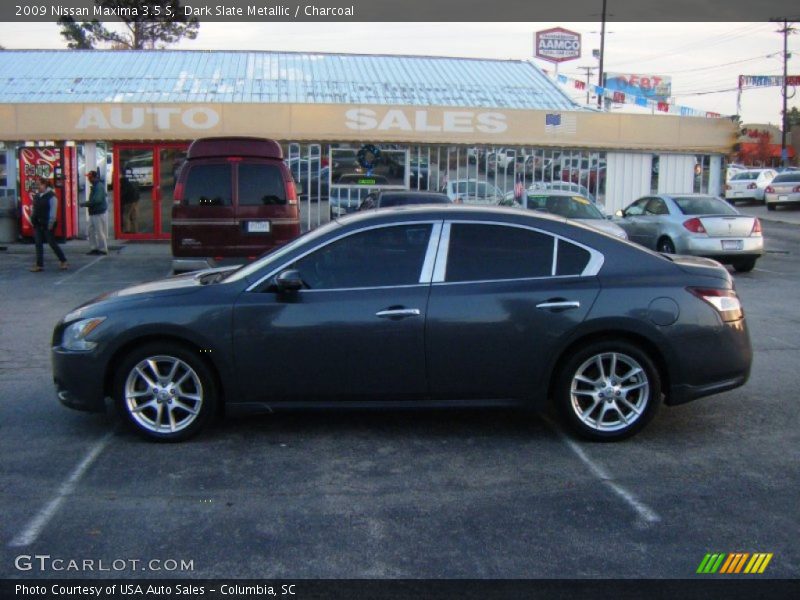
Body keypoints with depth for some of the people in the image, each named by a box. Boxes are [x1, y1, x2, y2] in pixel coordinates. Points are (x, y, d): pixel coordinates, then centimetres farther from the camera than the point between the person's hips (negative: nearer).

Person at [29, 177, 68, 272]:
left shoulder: (51, 196, -11)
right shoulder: (37, 197, 12)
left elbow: (53, 211, -14)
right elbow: (34, 210, 18)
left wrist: (50, 224, -17)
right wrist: (32, 219, 10)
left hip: (47, 225, -7)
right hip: (37, 225, 7)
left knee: (52, 243, -1)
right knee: (38, 244, 4)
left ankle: (63, 261, 13)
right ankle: (39, 265, 7)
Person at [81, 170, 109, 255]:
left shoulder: (99, 186, -17)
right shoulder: (95, 186, 15)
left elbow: (96, 200, -24)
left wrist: (84, 204, -17)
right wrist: (85, 204, 7)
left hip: (99, 213, -10)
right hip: (93, 213, 10)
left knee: (100, 232, -4)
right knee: (91, 231, 12)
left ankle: (103, 249, 4)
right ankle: (95, 248, 19)